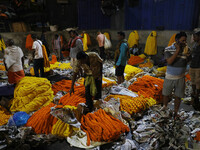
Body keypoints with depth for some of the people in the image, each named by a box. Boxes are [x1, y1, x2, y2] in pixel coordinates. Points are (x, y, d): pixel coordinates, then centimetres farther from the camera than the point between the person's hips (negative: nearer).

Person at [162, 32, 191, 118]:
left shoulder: (186, 49, -5)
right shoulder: (168, 49, -12)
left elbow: (188, 61, 1)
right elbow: (169, 62, -24)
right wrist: (178, 50, -23)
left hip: (180, 78, 1)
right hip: (169, 77, -1)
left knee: (178, 96, 9)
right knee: (166, 94, 16)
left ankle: (175, 113, 29)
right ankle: (165, 107, 43)